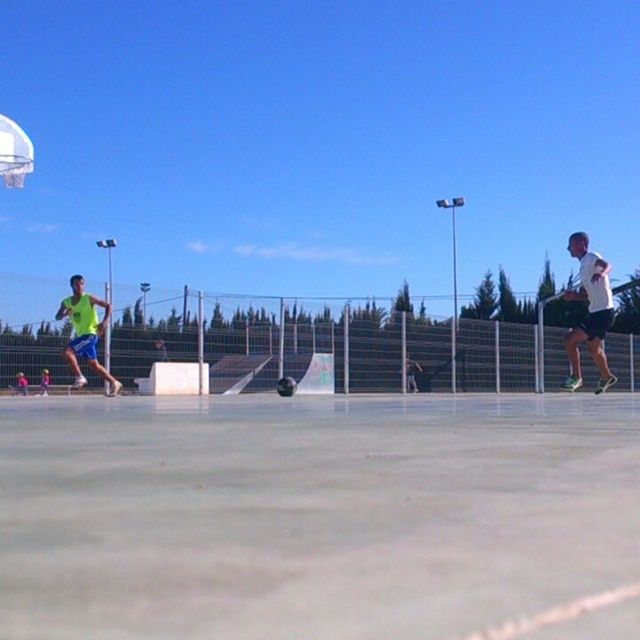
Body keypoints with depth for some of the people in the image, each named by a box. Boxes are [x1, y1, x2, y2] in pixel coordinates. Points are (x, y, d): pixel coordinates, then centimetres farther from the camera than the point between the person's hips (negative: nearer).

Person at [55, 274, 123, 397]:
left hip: (90, 334, -7)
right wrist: (65, 314, -18)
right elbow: (57, 317, 5)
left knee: (67, 352, -21)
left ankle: (80, 378, -12)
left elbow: (108, 306, -6)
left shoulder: (89, 298, -9)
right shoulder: (66, 302, 7)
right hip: (81, 335, 7)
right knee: (94, 364, 12)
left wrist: (104, 322, -20)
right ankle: (115, 383, 22)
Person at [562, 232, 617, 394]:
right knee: (593, 347, 24)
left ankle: (576, 377, -4)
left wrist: (601, 273, -55)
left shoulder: (592, 257, -10)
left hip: (603, 312, -10)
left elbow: (607, 265, -33)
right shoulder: (583, 265, 17)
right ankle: (607, 377, 42)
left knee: (570, 339, -14)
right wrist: (573, 296, 1)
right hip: (596, 312, 10)